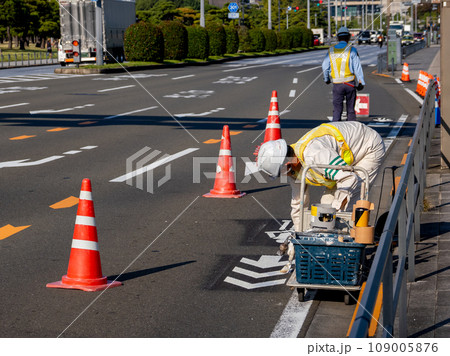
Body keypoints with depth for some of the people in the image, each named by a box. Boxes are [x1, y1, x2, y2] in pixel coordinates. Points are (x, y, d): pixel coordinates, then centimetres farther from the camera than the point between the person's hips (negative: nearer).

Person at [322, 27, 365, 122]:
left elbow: (325, 67, 9)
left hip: (337, 85, 1)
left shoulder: (331, 50, 3)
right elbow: (357, 67, -7)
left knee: (337, 109, 3)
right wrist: (361, 82, -1)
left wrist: (326, 79, 27)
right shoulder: (352, 50, -6)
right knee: (351, 109, 10)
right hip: (350, 83, -1)